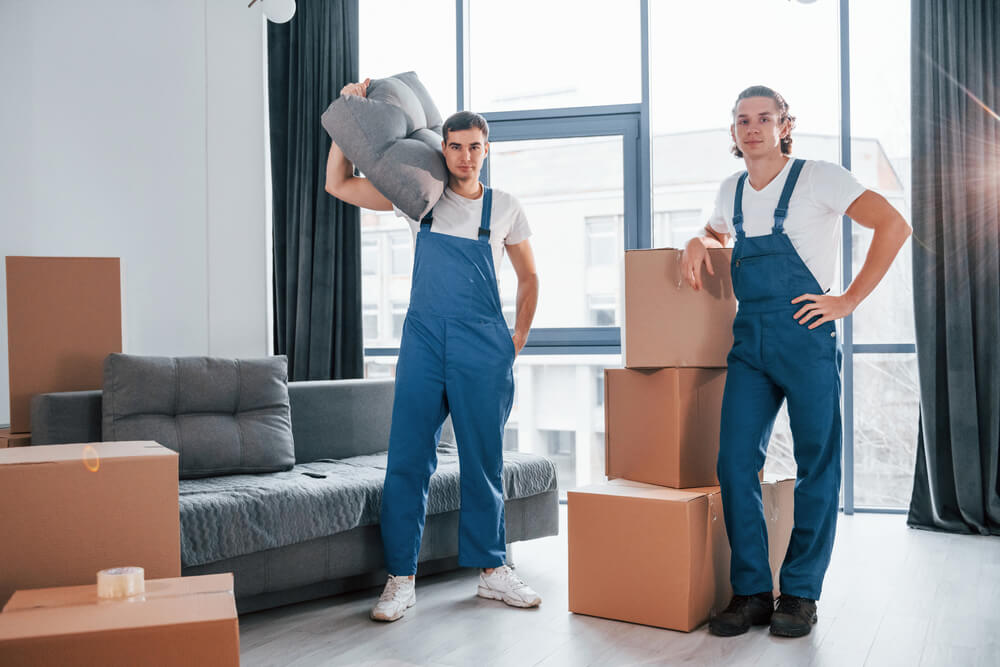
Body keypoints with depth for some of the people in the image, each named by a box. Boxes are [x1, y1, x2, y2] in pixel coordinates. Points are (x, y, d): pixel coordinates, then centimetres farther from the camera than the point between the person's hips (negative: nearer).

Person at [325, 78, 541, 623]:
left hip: (483, 350, 0)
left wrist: (516, 341, 7)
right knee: (407, 461, -2)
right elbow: (338, 185, 8)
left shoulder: (504, 209, 6)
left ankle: (492, 569, 21)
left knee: (484, 461, 7)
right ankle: (401, 579, 7)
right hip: (422, 343, 0)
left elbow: (528, 278, 15)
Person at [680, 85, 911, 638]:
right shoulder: (730, 192, 14)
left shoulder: (818, 178, -2)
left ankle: (800, 594, 13)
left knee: (816, 465, 1)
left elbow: (893, 226, -6)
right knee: (735, 463, -3)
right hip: (749, 339, 5)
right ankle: (751, 592, 7)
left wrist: (849, 300, -9)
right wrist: (698, 242, 11)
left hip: (805, 334, -4)